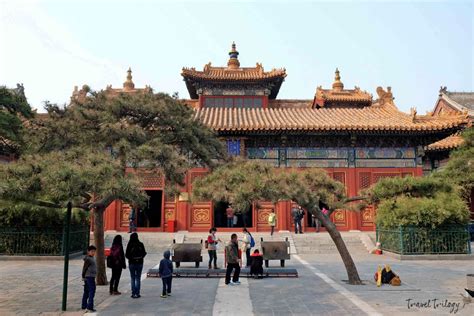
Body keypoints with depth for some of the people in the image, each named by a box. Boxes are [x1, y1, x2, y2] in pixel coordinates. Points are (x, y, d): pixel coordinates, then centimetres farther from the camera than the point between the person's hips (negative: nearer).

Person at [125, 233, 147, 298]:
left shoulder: (129, 245, -9)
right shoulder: (141, 244, -5)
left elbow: (127, 255, -8)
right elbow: (144, 253, 0)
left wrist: (130, 257, 11)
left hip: (132, 263, -1)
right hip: (139, 263, 1)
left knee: (133, 278, 7)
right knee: (138, 278, 8)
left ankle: (133, 293, 5)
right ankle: (137, 293, 5)